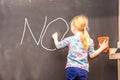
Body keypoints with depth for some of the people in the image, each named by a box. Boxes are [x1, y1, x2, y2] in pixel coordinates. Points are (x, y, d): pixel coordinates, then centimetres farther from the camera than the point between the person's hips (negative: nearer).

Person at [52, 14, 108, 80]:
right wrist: (101, 48, 20)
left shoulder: (70, 39, -3)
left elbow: (58, 46, 11)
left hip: (71, 68, -1)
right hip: (83, 69, 1)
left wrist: (55, 38, 32)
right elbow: (91, 55, 8)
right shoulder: (89, 41, 1)